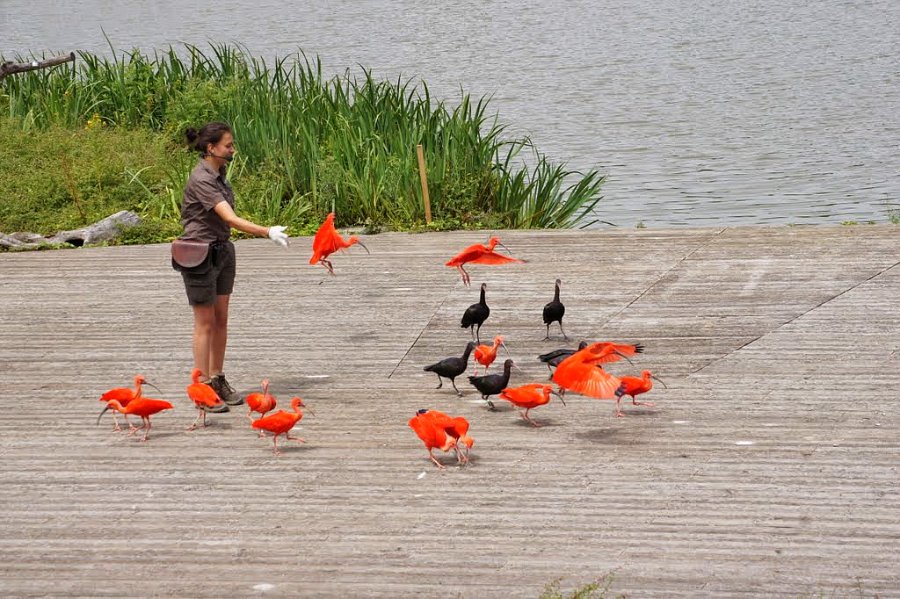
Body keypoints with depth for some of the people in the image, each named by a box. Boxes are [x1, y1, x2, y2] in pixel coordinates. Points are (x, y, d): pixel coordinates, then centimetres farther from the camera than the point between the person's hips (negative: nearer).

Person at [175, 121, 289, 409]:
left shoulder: (218, 173, 7)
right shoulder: (201, 180, -22)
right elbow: (231, 219, -31)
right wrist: (268, 232, -36)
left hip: (222, 250, 8)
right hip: (199, 254, -8)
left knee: (221, 319, 10)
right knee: (206, 322, -2)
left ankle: (218, 380, 17)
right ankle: (203, 387, 4)